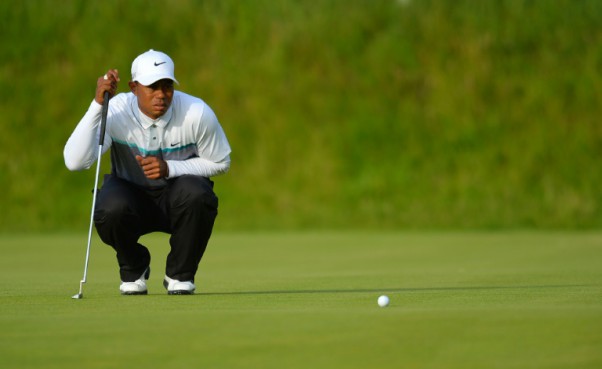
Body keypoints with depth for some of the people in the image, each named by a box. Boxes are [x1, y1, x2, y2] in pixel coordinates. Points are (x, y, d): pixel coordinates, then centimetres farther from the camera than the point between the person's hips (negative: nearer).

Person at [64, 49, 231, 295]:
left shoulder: (197, 114, -21)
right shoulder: (115, 112, -22)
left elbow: (220, 163, -6)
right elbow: (75, 162, -34)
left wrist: (170, 168, -22)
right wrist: (98, 104, -41)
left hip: (177, 192, 0)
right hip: (130, 194, 0)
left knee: (197, 194, -35)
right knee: (110, 208, -35)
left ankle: (180, 275, -7)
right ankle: (134, 270, 0)